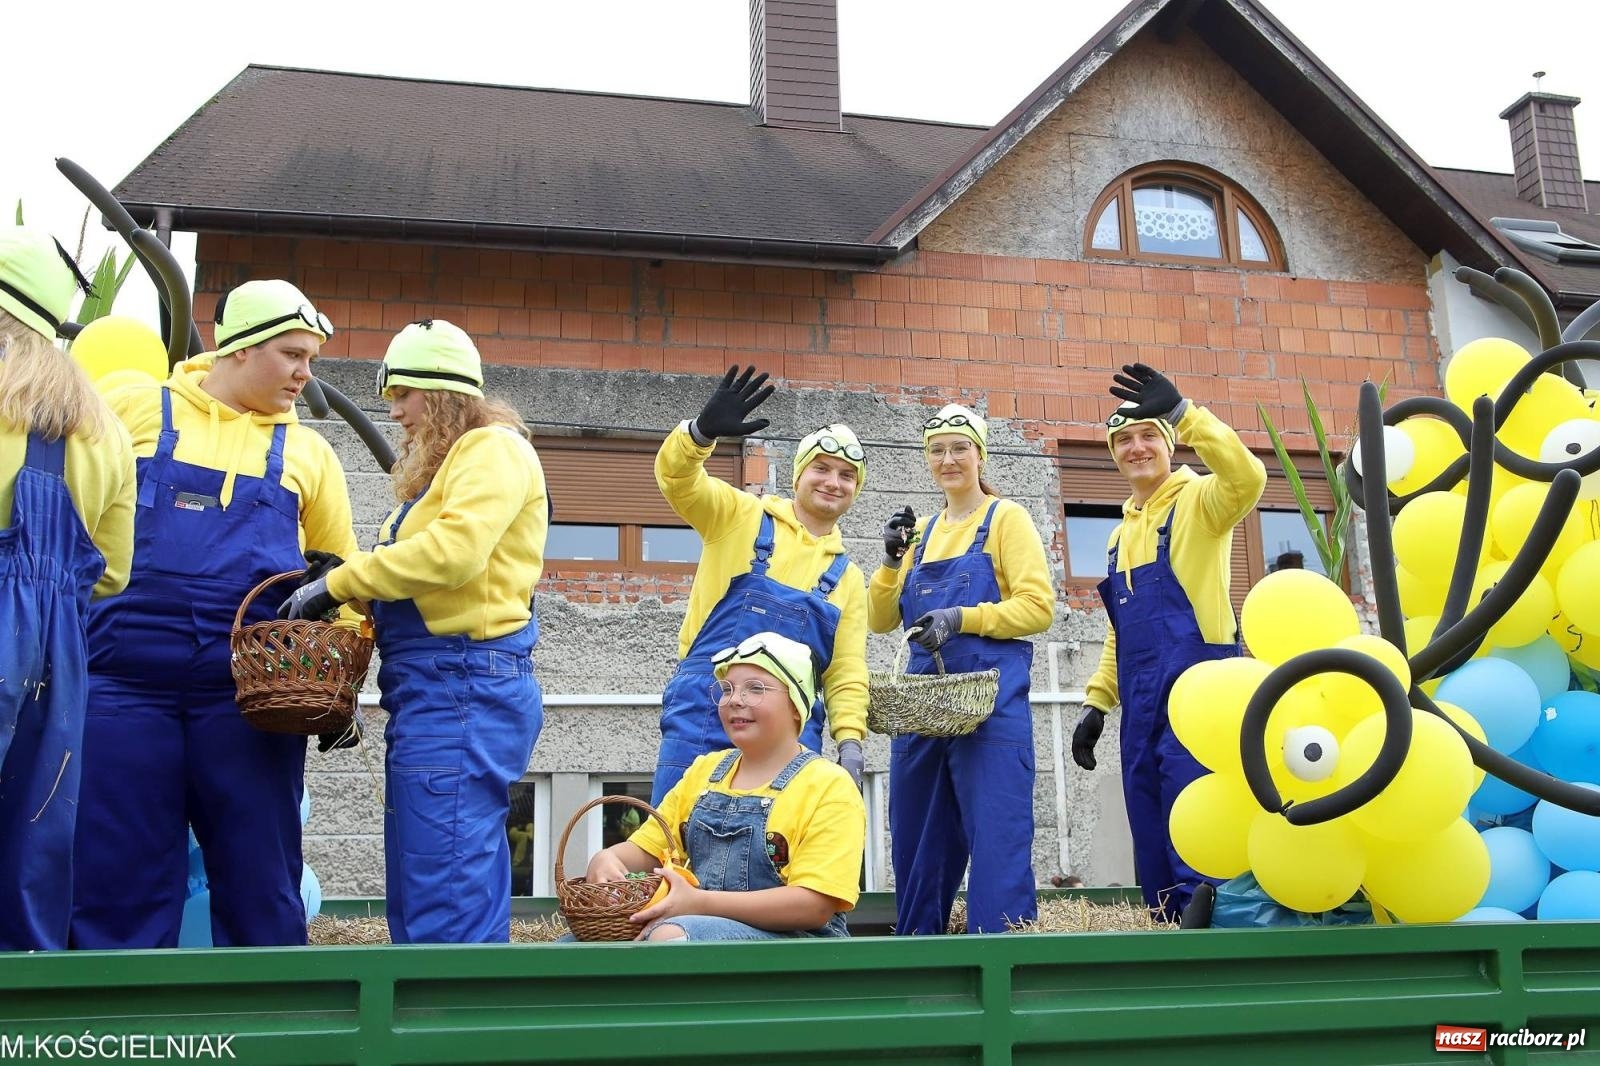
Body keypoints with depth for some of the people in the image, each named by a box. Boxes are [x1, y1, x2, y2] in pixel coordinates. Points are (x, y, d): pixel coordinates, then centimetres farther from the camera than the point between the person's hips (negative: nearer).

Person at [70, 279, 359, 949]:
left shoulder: (307, 453, 13)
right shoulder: (135, 410, 7)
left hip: (252, 692, 2)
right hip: (124, 684, -1)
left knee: (261, 888, 5)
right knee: (120, 886, 3)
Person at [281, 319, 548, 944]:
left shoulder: (493, 448, -3)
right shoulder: (445, 465, 26)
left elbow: (453, 549, -19)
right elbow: (422, 577, 19)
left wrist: (337, 582, -11)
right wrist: (349, 593, 1)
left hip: (461, 688, -10)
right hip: (437, 690, 10)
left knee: (444, 916, -11)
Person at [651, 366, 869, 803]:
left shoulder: (845, 574, 15)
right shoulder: (742, 517, 6)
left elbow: (847, 672, 12)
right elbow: (677, 478, -10)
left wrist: (850, 739, -4)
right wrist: (703, 430, -31)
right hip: (704, 713, -3)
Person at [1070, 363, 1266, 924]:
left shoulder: (1198, 500, -1)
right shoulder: (1121, 534, 21)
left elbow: (1247, 478, -25)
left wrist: (1182, 411, -28)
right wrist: (1097, 702, 17)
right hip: (1140, 709, 8)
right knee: (1151, 850, 9)